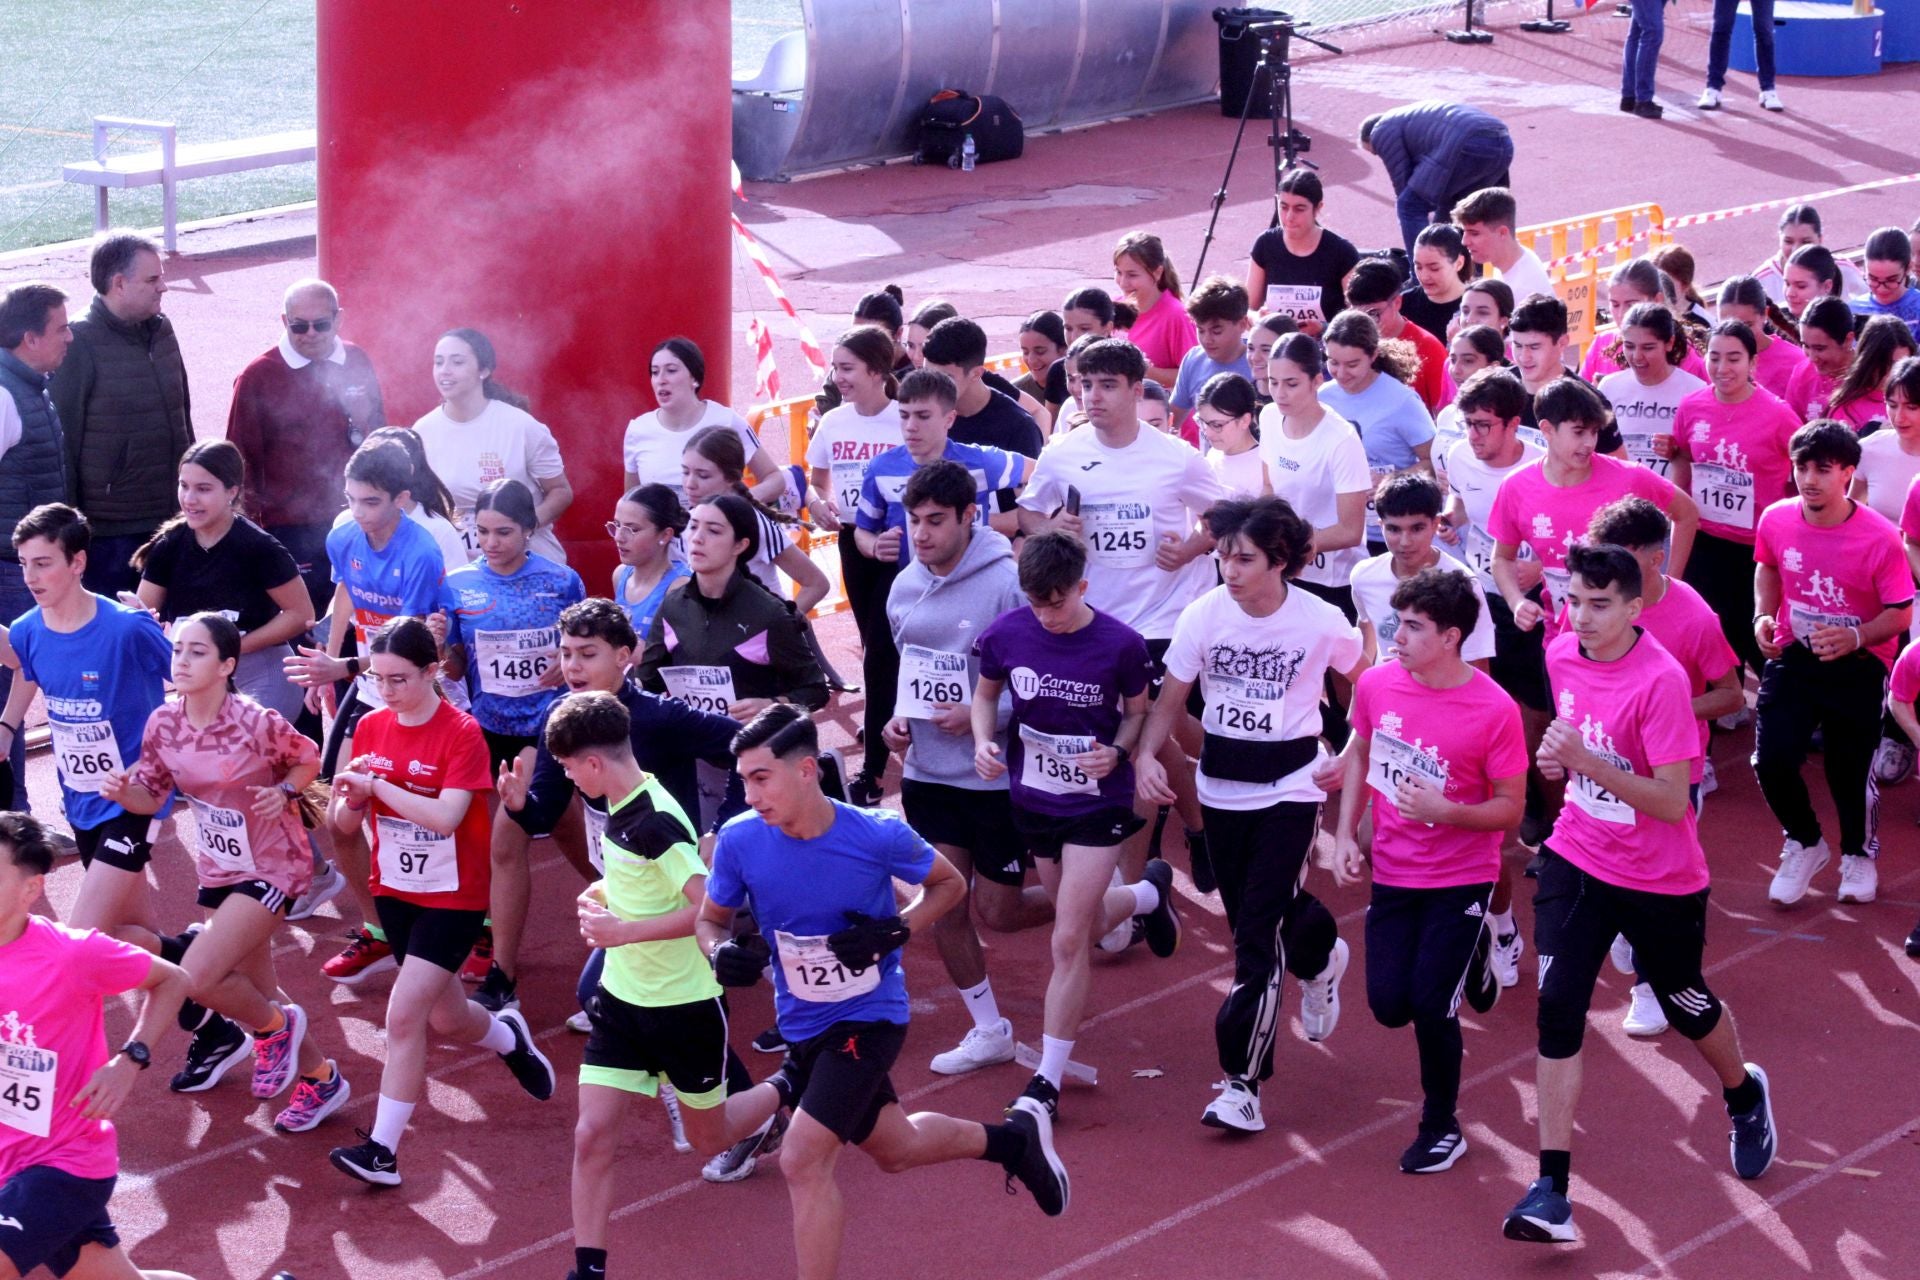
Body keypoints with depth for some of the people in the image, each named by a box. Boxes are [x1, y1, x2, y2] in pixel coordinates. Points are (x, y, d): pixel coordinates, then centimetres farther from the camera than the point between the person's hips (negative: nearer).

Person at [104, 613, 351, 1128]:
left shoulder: (256, 723, -24)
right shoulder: (163, 724, -9)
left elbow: (309, 759, -5)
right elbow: (151, 796, 2)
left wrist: (285, 791, -24)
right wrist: (123, 791, -19)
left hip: (270, 866, -6)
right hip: (217, 868, 7)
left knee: (195, 979, -19)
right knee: (255, 991, 17)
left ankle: (273, 1026, 10)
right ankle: (320, 1077, 39)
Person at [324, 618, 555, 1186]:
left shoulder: (462, 733, -17)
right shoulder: (370, 727, -1)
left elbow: (445, 816, -29)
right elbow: (346, 824, 3)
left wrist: (377, 785, -29)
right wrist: (347, 798, -19)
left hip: (453, 898, -6)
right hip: (394, 890, 6)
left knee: (404, 1016, -15)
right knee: (446, 1020, 18)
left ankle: (383, 1149, -8)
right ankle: (509, 1037, 51)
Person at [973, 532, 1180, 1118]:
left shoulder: (1120, 645, -18)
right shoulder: (1006, 633, -11)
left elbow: (1137, 712, -2)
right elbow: (986, 693, 6)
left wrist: (1117, 752, -22)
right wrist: (984, 741, -13)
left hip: (1098, 804, -4)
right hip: (1033, 800, 4)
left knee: (1069, 942, -9)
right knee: (1089, 925, 22)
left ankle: (1048, 1079, 2)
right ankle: (1150, 893, 58)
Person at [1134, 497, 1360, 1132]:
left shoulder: (1321, 622, -13)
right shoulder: (1203, 616, -9)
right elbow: (1169, 702, -2)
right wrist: (1147, 755, -19)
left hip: (1290, 788, -3)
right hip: (1221, 787, 3)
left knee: (1258, 934, -11)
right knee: (1252, 912, 17)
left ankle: (1243, 1083, -7)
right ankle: (1320, 954, 53)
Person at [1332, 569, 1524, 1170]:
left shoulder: (1493, 709, -20)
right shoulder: (1377, 683, -8)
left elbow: (1510, 807, -13)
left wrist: (1444, 811, -30)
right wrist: (1345, 834, 2)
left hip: (1462, 879, -4)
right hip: (1393, 873, 4)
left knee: (1431, 1006, -8)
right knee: (1389, 1004, 2)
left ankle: (1442, 1130, 17)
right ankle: (1469, 957, 36)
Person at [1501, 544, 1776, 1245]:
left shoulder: (1661, 680, -24)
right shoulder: (1561, 654, -4)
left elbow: (1673, 801, -26)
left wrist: (1589, 763, -35)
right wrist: (1557, 757, -4)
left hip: (1660, 881, -4)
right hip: (1575, 862, 4)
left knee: (1686, 1005, 17)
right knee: (1557, 1007, -10)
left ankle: (1745, 1095, 52)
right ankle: (1551, 1193, -10)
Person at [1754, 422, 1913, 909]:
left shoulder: (1880, 539, -23)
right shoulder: (1776, 521, -11)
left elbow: (1901, 613, -15)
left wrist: (1854, 637, -31)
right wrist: (1763, 616, -4)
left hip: (1857, 667, -3)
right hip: (1794, 657, 3)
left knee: (1849, 770, 6)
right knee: (1772, 759, -8)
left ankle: (1859, 855, 38)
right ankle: (1804, 844, 23)